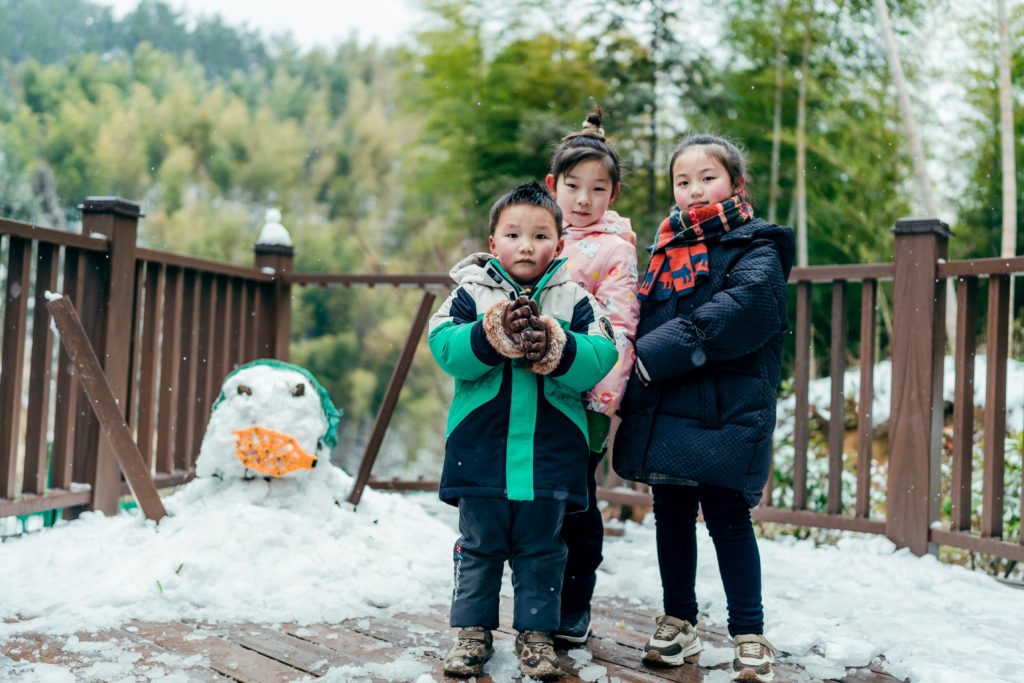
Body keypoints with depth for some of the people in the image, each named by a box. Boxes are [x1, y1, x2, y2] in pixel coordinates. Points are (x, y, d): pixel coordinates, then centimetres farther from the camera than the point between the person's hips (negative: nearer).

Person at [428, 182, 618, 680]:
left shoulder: (574, 298, 2)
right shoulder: (470, 293, 2)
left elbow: (601, 356, -9)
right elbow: (445, 348, -11)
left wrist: (555, 348, -25)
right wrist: (491, 336, -26)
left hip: (550, 453, 0)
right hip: (481, 448, 0)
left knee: (541, 550, 11)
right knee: (479, 546, 12)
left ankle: (535, 633, 24)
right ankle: (473, 630, 26)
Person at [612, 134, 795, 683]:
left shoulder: (755, 249, -4)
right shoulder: (666, 248, 16)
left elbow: (738, 314, -22)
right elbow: (642, 317, 22)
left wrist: (653, 355, -23)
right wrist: (635, 369, 4)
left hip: (723, 414, -6)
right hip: (664, 414, 6)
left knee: (727, 518, 0)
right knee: (671, 515, 13)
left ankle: (749, 635, 13)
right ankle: (678, 624, 27)